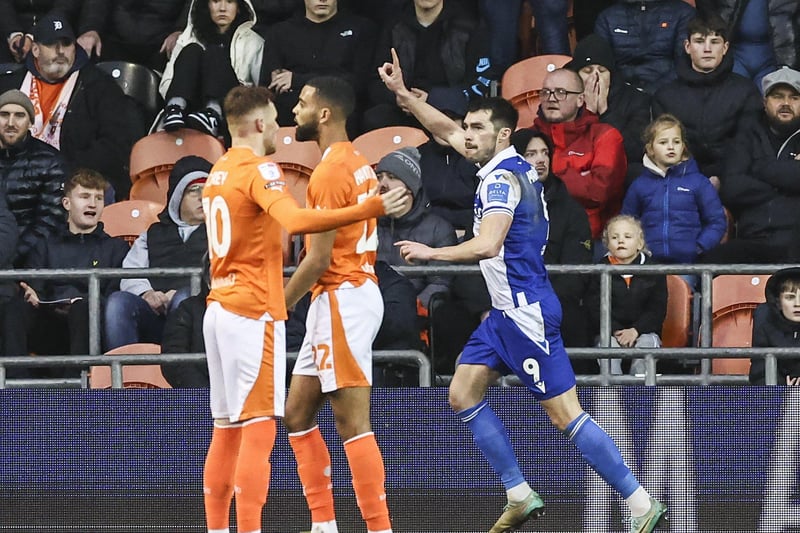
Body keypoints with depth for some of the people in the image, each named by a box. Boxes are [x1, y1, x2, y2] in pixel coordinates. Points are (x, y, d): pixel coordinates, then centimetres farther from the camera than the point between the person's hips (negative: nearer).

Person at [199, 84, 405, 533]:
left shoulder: (219, 172, 15)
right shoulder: (259, 170, -12)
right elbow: (296, 220, -30)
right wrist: (367, 210, -33)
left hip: (220, 307, 9)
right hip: (254, 311, -9)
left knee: (227, 432, 11)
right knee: (259, 430, -10)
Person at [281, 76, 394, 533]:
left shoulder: (330, 171, -15)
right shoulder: (360, 164, 15)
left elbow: (319, 259, -19)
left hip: (340, 300, -10)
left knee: (352, 423, -10)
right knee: (297, 414, 14)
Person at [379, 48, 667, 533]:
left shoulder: (504, 178, -17)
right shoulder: (503, 164, 10)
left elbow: (486, 245, -29)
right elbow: (448, 131, 26)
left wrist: (430, 253, -17)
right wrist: (402, 94, 23)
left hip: (527, 312, -10)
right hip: (507, 311, 10)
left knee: (565, 414, -10)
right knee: (463, 394, 12)